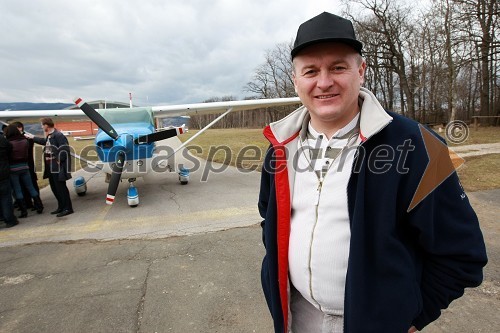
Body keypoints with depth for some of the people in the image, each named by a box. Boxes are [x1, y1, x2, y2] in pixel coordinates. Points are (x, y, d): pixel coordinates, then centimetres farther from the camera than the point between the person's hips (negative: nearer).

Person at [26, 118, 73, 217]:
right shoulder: (49, 136, 13)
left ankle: (68, 208, 1)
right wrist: (32, 137, 43)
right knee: (54, 188, 14)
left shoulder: (58, 135, -17)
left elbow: (64, 150, -23)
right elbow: (44, 141, 36)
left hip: (58, 167, -10)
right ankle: (61, 207, 25)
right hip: (51, 167, 10)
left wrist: (59, 161, -18)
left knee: (61, 187, -6)